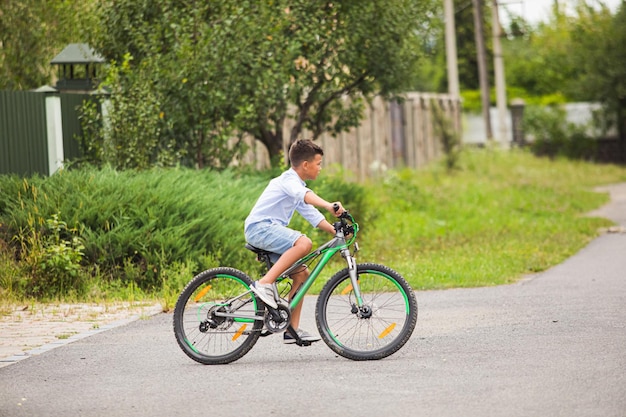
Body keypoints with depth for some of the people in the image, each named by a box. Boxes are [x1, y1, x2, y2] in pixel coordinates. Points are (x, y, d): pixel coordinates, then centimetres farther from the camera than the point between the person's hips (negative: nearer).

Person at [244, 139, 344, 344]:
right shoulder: (288, 180, -10)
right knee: (304, 243, -30)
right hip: (259, 227, -10)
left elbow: (311, 214, 20)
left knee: (302, 273, 5)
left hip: (271, 230, 10)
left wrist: (335, 231, 7)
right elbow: (304, 194, -32)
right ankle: (264, 284, -30)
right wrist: (328, 205, -48)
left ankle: (292, 329, 5)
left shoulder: (295, 184, 22)